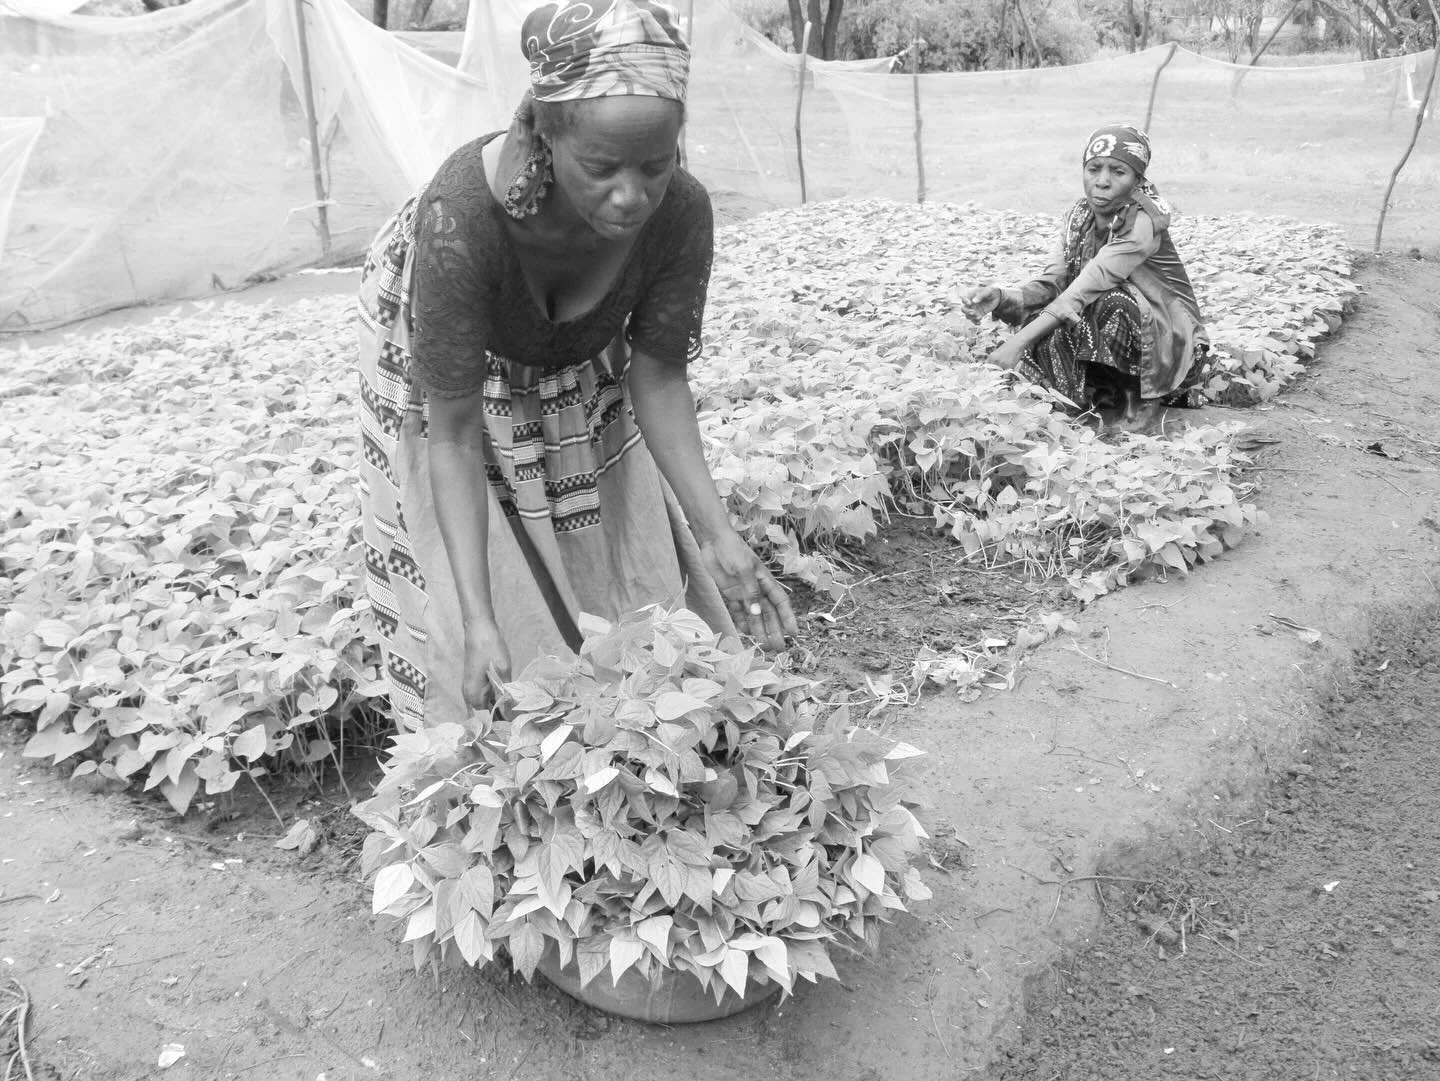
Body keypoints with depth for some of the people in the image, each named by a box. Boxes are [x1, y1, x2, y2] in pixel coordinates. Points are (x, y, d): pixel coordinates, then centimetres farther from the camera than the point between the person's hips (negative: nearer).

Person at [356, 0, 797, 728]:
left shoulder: (681, 211, -32)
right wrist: (478, 619, -40)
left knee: (631, 559, 9)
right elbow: (454, 436, -35)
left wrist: (716, 538, -30)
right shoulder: (463, 213, -42)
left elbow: (658, 380, -20)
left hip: (578, 358, 3)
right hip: (437, 356, -3)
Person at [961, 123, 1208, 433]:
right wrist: (1001, 298, -30)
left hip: (1172, 340, -5)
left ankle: (1141, 404, -13)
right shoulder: (1078, 219, -1)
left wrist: (1018, 341, -39)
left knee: (1112, 300, -32)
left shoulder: (1142, 222, -23)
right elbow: (1052, 283, -9)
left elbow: (1086, 289, -32)